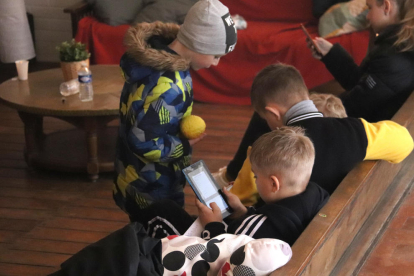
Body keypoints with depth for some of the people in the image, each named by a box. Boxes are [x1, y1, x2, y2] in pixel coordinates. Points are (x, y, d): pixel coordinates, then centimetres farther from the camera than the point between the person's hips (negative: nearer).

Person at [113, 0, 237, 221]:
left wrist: (183, 127, 3)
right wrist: (184, 145, -17)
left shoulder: (157, 51, -5)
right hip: (152, 190, -9)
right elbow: (143, 143, -31)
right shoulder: (168, 86, -33)